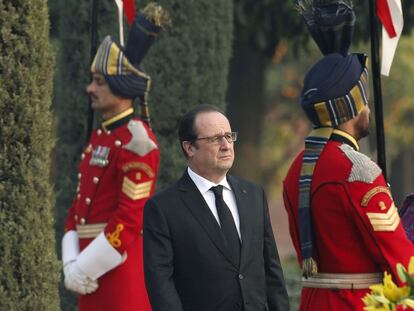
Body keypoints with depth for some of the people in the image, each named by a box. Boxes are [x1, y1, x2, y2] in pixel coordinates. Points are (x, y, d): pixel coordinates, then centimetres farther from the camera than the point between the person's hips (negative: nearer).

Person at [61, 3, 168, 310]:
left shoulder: (136, 140, -12)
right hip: (93, 275, 9)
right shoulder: (100, 137, 16)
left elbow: (132, 219, -18)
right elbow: (78, 209, 17)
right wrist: (72, 264, 2)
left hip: (124, 270, -9)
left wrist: (84, 269, -15)